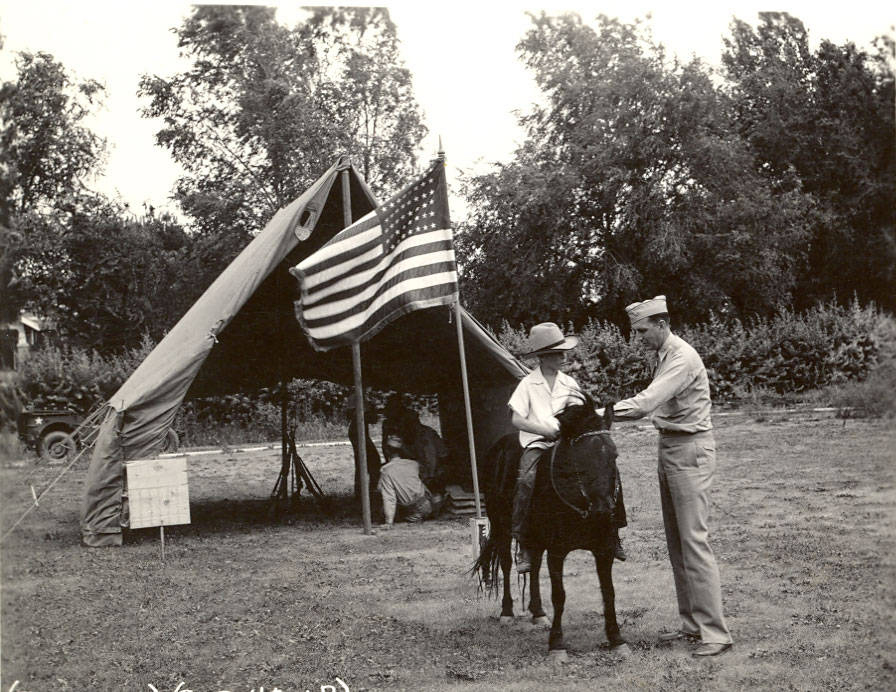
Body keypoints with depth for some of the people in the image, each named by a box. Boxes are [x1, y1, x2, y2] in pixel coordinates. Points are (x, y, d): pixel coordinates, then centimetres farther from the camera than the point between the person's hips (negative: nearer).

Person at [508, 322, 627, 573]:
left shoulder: (569, 383, 12)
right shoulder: (528, 384, 0)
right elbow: (517, 419, -6)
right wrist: (548, 430, -14)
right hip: (537, 444, -4)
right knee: (527, 480, -32)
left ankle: (612, 533, 1)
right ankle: (522, 545, -22)